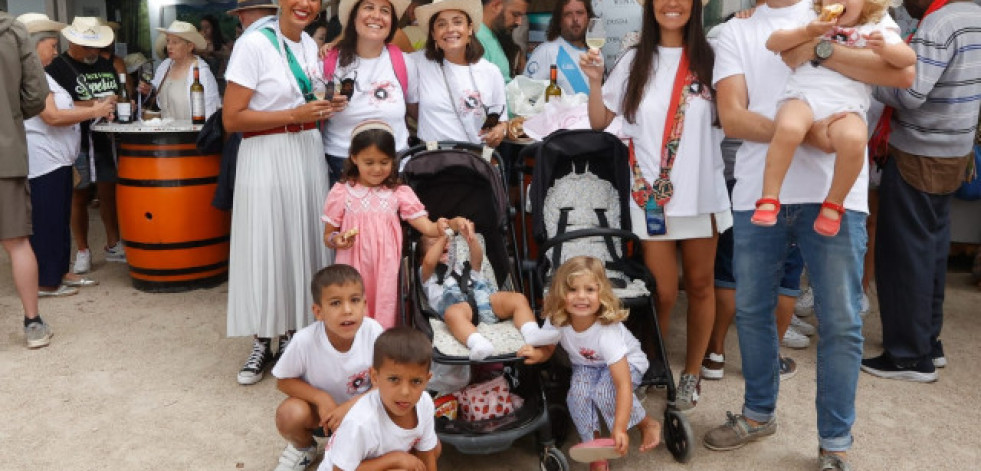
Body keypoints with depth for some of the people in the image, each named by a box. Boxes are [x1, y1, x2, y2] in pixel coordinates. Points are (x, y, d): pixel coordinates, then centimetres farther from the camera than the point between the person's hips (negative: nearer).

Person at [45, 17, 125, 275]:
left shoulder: (106, 64, 14)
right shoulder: (57, 68, -5)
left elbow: (119, 94, 25)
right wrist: (96, 104, -22)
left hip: (107, 140, 5)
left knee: (110, 193, 8)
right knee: (79, 197, 4)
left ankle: (113, 245, 21)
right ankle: (82, 252, 14)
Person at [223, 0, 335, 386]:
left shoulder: (310, 45, 11)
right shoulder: (254, 43, -9)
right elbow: (231, 119, -13)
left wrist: (323, 108, 5)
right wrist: (294, 115, -17)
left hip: (308, 154, 6)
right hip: (266, 156, -6)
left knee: (303, 243, 9)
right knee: (266, 248, 0)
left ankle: (292, 333, 23)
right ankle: (262, 342, 15)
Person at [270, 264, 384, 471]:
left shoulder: (373, 332, -27)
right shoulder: (305, 340, -28)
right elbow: (284, 381, -11)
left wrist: (353, 405, -30)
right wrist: (321, 398, -27)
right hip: (319, 405, 0)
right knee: (289, 413, -32)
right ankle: (303, 448, 6)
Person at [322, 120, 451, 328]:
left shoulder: (399, 193, 3)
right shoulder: (341, 192, 1)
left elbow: (425, 224, -6)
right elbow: (327, 236, 7)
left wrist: (439, 227, -28)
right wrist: (336, 240, -16)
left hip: (386, 271, 1)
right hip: (353, 271, 0)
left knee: (384, 317, 5)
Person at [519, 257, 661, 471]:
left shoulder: (607, 331, -39)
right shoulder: (556, 320, -26)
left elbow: (623, 384, -42)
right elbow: (547, 349, -7)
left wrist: (620, 429, -49)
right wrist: (536, 354, -33)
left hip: (627, 361, -4)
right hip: (586, 365, 4)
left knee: (605, 391, -33)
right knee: (578, 395, -26)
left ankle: (648, 424, -5)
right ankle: (593, 451, -3)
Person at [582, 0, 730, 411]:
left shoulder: (708, 58, 0)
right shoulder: (635, 62, 2)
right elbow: (599, 123, 5)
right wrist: (595, 82, -11)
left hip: (702, 191, 1)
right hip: (652, 193, -1)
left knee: (699, 284, 11)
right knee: (663, 292, 3)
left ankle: (692, 372, 28)